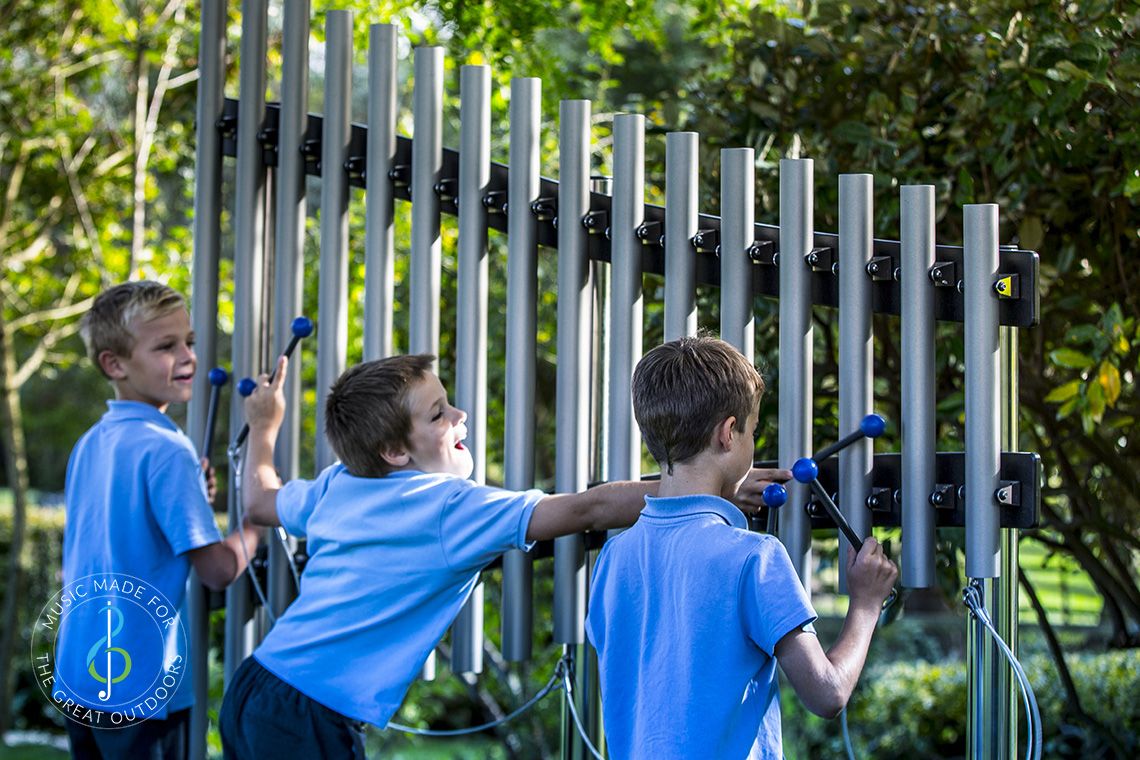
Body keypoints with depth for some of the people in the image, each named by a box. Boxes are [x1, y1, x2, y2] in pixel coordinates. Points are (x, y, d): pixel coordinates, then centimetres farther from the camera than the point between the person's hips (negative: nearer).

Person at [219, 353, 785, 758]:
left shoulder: (337, 487, 9)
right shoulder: (452, 507, -13)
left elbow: (260, 501, 30)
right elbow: (590, 510, -20)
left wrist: (263, 427, 48)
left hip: (256, 689, 8)